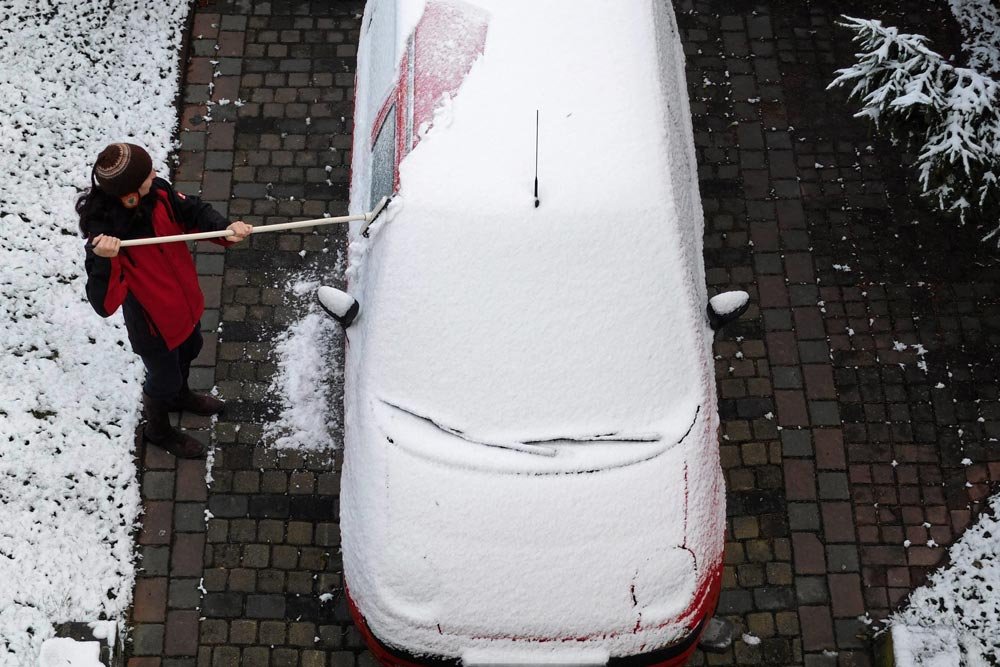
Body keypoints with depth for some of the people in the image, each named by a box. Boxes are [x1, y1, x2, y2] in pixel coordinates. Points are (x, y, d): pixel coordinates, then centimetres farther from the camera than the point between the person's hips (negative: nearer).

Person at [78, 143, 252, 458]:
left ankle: (179, 395, 68)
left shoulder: (157, 193, -23)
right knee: (163, 379, 21)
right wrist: (105, 261, -57)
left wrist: (225, 228, -27)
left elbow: (193, 212, -7)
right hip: (153, 322, -6)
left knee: (188, 352, 35)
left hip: (185, 302, 7)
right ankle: (158, 430, 54)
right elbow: (105, 304, -40)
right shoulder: (104, 233, -39)